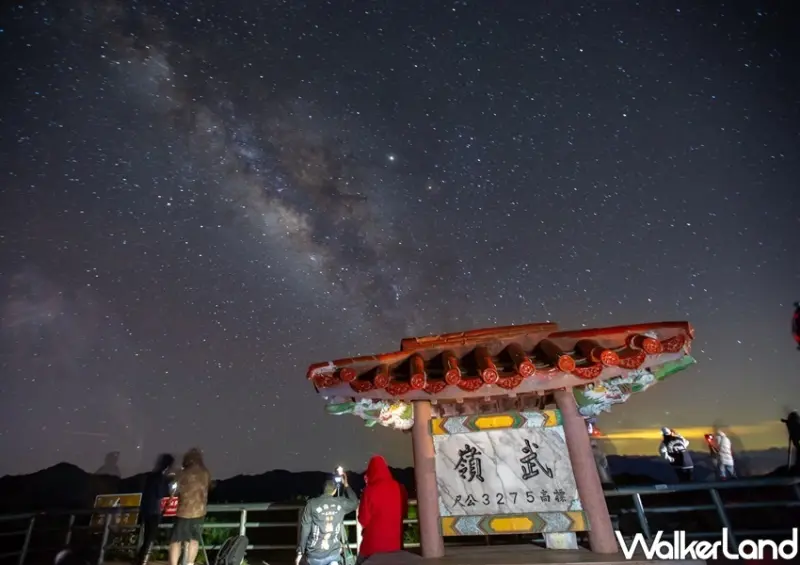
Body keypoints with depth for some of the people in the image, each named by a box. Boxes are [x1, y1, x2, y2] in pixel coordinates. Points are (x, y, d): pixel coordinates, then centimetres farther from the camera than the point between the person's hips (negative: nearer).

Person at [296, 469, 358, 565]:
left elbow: (304, 529, -3)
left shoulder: (311, 504, -5)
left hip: (314, 555, 0)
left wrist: (300, 552, 5)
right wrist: (346, 485, 25)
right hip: (333, 555, 0)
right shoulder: (341, 503, 0)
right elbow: (355, 502, 21)